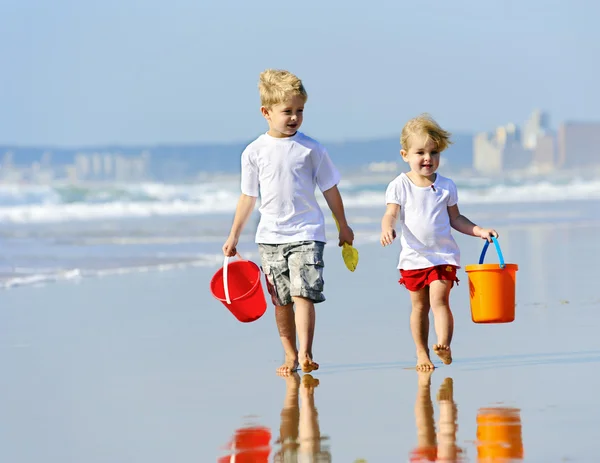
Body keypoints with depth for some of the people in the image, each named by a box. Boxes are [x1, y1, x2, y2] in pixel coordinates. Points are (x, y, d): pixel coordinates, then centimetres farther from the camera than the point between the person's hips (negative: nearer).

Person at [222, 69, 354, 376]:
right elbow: (248, 197, 9)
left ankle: (305, 354, -17)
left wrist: (344, 227, 12)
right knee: (281, 301, 7)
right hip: (270, 236, 2)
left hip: (306, 233, -2)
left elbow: (330, 189, 7)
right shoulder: (254, 152, 1)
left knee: (303, 293, -15)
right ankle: (290, 356, 15)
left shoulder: (310, 149, -2)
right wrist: (233, 236, 11)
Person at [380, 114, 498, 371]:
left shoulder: (446, 186, 4)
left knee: (439, 300, -16)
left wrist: (479, 230, 2)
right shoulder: (400, 185, -2)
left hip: (443, 255, 0)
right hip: (413, 257, 0)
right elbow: (391, 214, -12)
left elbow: (455, 218, 13)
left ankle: (444, 346, -26)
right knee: (419, 306, 8)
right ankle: (422, 353, 18)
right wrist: (387, 228, -34)